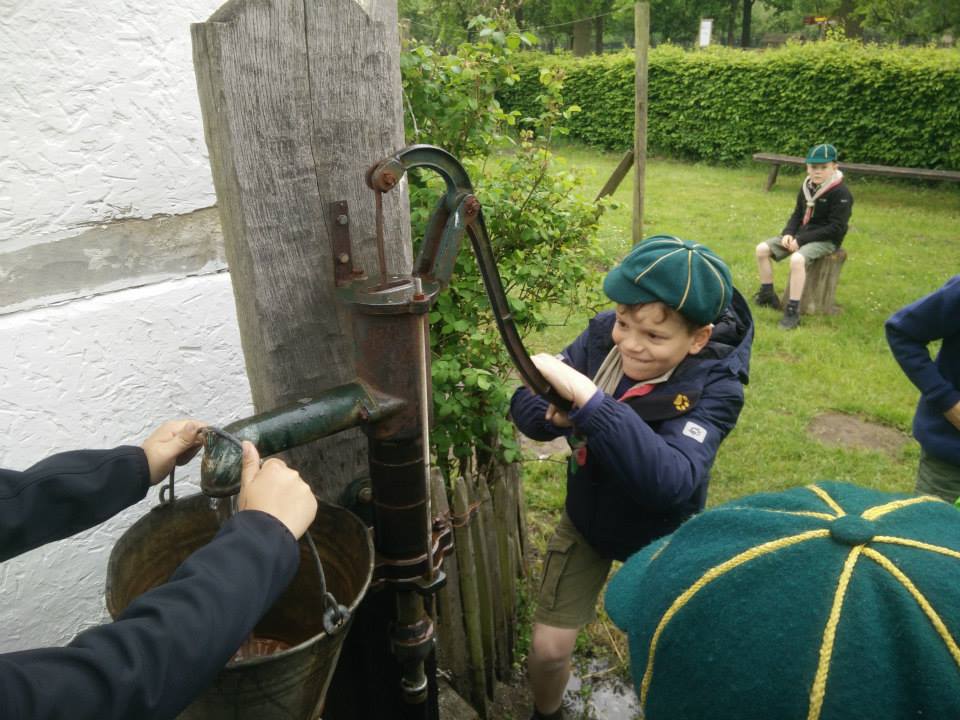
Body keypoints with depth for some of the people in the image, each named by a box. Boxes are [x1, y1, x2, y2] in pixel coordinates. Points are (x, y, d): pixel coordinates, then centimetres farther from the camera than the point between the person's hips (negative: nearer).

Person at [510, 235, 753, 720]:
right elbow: (523, 406, -18)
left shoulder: (714, 389, -31)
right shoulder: (602, 337, -22)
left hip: (661, 537, -2)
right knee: (548, 649, 5)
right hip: (587, 520, 2)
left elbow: (670, 482, -47)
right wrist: (551, 412, -42)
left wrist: (588, 399, -56)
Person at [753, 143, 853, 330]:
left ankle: (793, 311, -30)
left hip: (825, 240, -8)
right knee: (762, 249, -3)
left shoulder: (841, 193, -16)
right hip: (801, 235, 8)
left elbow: (835, 228, -20)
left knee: (797, 259, -37)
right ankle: (768, 295, 10)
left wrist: (801, 239, -23)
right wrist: (788, 233, -7)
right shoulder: (807, 187, 7)